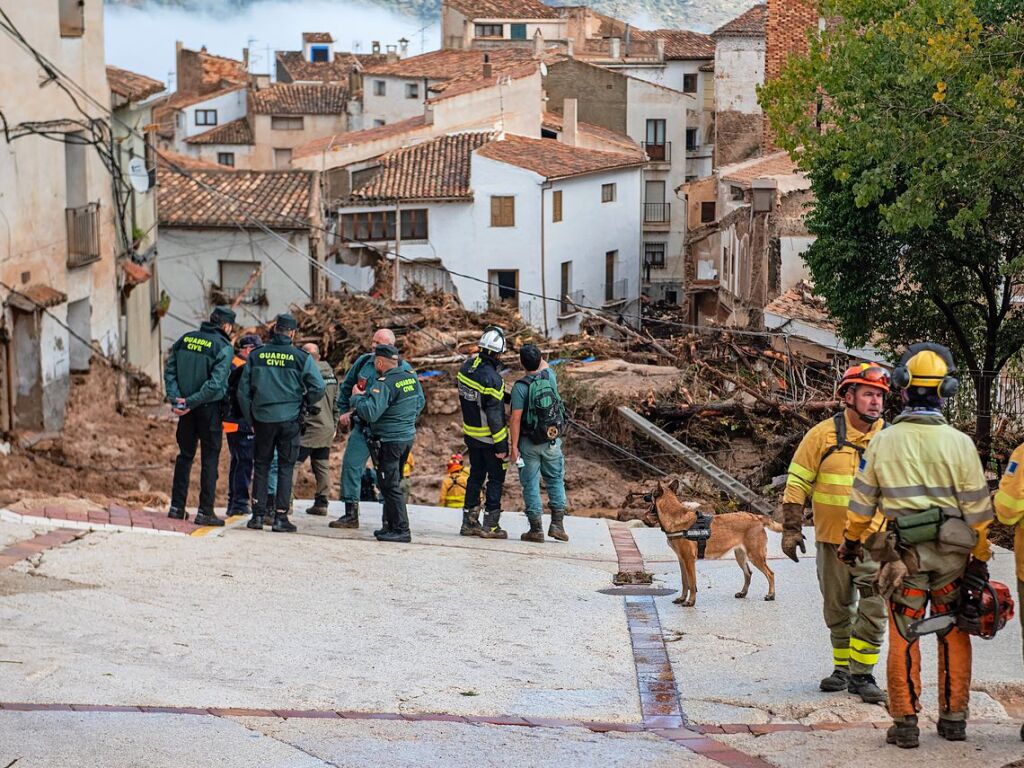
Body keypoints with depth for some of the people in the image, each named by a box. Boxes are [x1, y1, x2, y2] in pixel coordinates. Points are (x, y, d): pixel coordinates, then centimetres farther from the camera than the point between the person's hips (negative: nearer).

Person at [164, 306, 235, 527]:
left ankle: (177, 507, 15)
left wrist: (174, 398, -5)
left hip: (188, 409, 5)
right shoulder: (223, 347, -11)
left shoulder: (185, 340, 7)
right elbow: (215, 383, -20)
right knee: (210, 458, 1)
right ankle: (205, 511, 0)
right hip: (210, 408, -5)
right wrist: (190, 402, -17)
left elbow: (169, 370, 3)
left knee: (185, 455, 15)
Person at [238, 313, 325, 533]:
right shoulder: (301, 357, -5)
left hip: (262, 419, 2)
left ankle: (258, 514, 9)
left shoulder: (256, 356, 3)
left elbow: (243, 390, 5)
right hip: (289, 420, -2)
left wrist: (251, 419, 13)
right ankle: (280, 517, 3)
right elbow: (318, 388, -9)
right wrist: (304, 404, 9)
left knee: (261, 466, 13)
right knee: (285, 467, 5)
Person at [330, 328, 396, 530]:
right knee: (351, 464, -2)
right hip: (362, 426, 4)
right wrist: (343, 411, 12)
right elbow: (345, 387, 19)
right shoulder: (364, 362, 5)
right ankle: (351, 514, 4)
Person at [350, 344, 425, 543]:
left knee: (390, 485, -4)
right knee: (393, 483, 18)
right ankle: (391, 526, 23)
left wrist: (357, 397, -10)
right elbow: (420, 402, 20)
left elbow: (370, 413, -27)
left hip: (389, 441, -9)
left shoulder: (384, 384, -21)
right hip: (408, 436, 9)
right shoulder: (411, 376, 5)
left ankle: (401, 530, -6)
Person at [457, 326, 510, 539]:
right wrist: (500, 445, -16)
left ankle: (469, 521, 21)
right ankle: (491, 524, 7)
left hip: (470, 432, 7)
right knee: (496, 479, 5)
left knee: (476, 475, 17)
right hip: (489, 437, -7)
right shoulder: (491, 378, -25)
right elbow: (494, 415, -23)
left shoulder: (467, 367, -1)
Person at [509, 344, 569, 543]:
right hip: (552, 441, 3)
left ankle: (536, 529, 4)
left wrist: (514, 446, -13)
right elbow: (544, 365, 24)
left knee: (531, 484, 4)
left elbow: (516, 418, -16)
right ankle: (557, 523, 7)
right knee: (555, 480, 15)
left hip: (529, 442, -3)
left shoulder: (520, 387, -14)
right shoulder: (549, 376, -3)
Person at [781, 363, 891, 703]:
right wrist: (791, 528, -3)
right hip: (831, 538, 1)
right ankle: (842, 668, 28)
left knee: (874, 608, -10)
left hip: (874, 539, 0)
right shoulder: (824, 434, -4)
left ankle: (862, 674, -2)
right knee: (838, 609, 13)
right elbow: (797, 482, 0)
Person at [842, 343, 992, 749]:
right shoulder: (959, 443, -4)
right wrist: (981, 558, 7)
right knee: (954, 636, 13)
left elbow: (861, 502, 4)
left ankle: (905, 724, 8)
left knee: (903, 638, 6)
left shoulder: (883, 441, -3)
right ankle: (954, 719, 18)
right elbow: (977, 507, -2)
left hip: (902, 557, 0)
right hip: (952, 555, 0)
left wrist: (851, 542, 20)